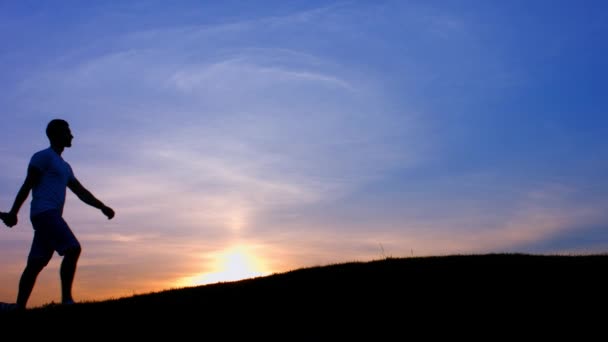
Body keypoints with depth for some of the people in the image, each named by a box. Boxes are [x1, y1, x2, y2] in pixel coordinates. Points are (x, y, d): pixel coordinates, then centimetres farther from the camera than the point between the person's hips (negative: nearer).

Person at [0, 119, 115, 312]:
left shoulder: (65, 167, 27)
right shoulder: (43, 156, 2)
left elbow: (80, 192, 22)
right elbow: (28, 185, -5)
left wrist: (102, 207, 10)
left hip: (50, 216, 9)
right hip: (45, 212, -9)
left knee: (36, 263, 5)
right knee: (73, 249, -19)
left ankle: (19, 306, 6)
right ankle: (66, 299, -20)